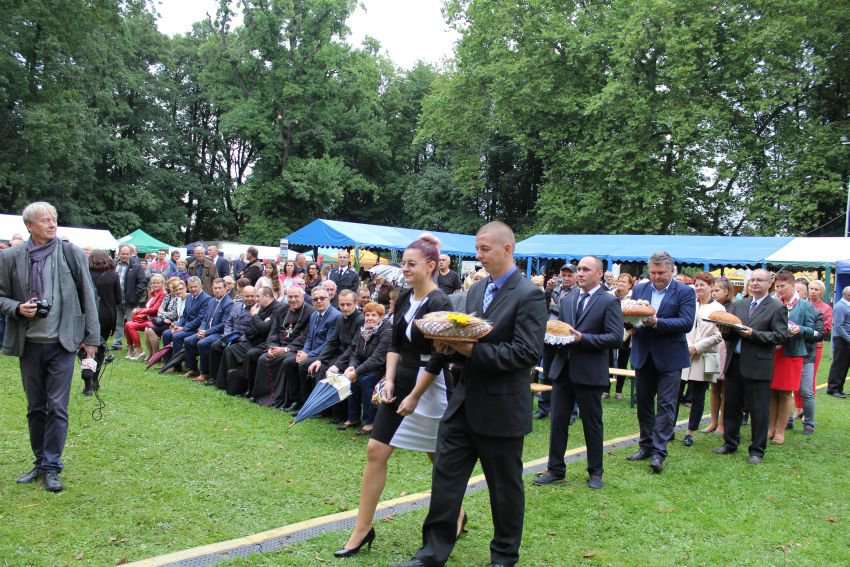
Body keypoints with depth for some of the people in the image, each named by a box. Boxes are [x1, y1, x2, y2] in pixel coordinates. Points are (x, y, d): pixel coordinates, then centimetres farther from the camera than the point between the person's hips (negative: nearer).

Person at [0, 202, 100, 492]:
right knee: (35, 408, 13)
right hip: (29, 343, 2)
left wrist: (92, 337, 0)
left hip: (62, 342, -2)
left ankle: (52, 467, 9)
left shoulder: (72, 253, -3)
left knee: (57, 407, 0)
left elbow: (88, 296, 0)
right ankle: (40, 462, 26)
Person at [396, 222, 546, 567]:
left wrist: (473, 350, -23)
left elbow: (527, 354, -20)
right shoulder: (476, 290, 11)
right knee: (445, 475, 9)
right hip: (465, 401, 7)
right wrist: (450, 342, -6)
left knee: (505, 486, 11)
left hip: (501, 408, -7)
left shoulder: (529, 296, -13)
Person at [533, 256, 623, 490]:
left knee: (592, 424, 9)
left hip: (590, 372, -5)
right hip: (562, 369, 5)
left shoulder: (609, 302, -6)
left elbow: (616, 338, -13)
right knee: (558, 421, 8)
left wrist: (583, 338, -20)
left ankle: (595, 472, 24)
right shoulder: (566, 299, 11)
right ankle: (555, 470, 19)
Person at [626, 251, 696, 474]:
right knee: (643, 403, 12)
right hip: (643, 355, 5)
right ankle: (646, 446, 25)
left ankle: (659, 452, 1)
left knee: (666, 405, -2)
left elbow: (686, 323, -16)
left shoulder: (684, 292, -6)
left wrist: (657, 322, -27)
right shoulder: (639, 289, 7)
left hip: (669, 357, -4)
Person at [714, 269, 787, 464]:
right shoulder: (737, 305, 13)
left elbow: (780, 336, -11)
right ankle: (730, 443, 27)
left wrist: (753, 334, -19)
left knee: (758, 410, 3)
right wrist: (726, 330, -9)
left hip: (758, 366, -5)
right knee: (731, 406, 13)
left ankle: (757, 450, 14)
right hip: (734, 363, 5)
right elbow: (729, 330, 14)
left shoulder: (777, 308, -2)